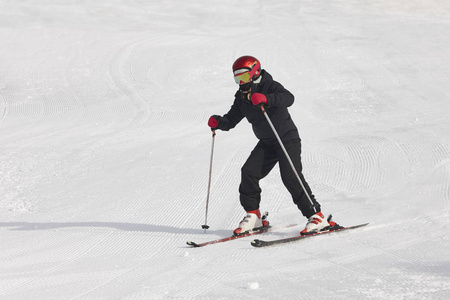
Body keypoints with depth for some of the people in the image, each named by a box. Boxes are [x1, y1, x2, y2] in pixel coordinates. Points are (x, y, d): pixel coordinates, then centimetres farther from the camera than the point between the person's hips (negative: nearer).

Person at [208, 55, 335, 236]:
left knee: (290, 176, -19)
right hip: (266, 143, 7)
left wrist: (266, 99, -49)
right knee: (248, 172, -7)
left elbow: (288, 98, -34)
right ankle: (253, 215, 7)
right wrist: (218, 122, -11)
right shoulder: (242, 97, 6)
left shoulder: (269, 86, -16)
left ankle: (317, 217, -16)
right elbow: (232, 119, 10)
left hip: (287, 139, -7)